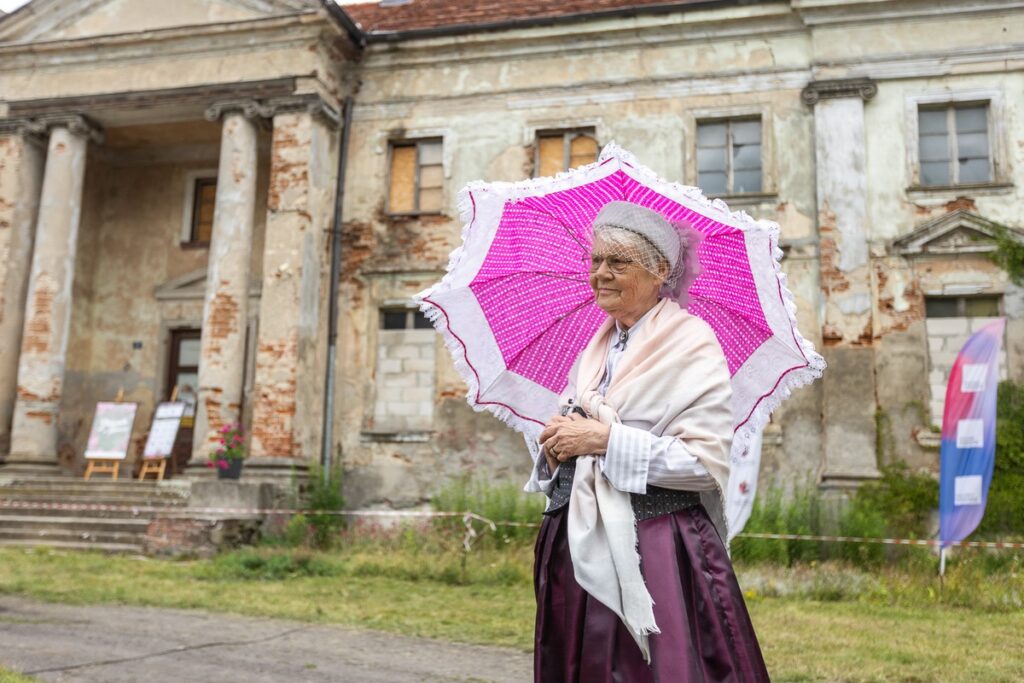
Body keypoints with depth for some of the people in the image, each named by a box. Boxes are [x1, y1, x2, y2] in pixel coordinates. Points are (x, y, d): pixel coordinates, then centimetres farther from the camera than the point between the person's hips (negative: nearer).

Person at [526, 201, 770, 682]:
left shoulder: (691, 344, -8)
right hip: (580, 547, 7)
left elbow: (708, 462, -17)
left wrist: (606, 439, -17)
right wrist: (556, 445, -3)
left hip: (658, 554, -6)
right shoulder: (596, 347, 13)